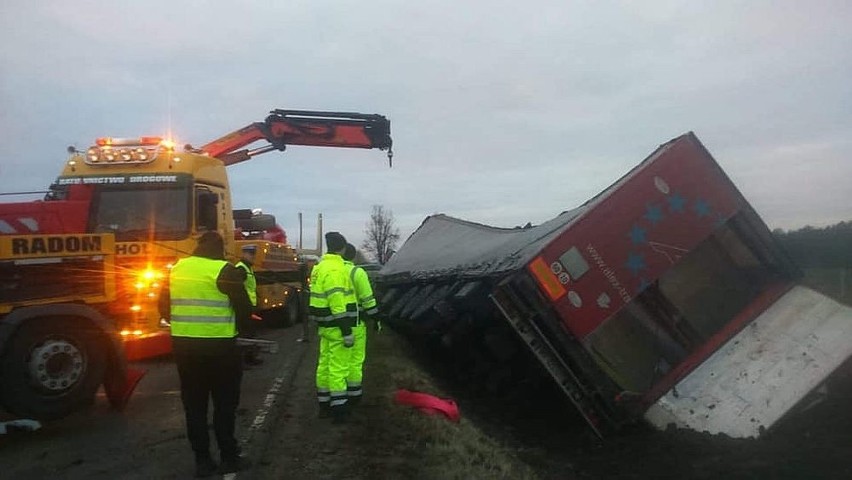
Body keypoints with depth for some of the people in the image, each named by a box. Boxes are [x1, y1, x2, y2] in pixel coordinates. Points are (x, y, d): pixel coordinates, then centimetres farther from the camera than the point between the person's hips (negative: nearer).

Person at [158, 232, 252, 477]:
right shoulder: (224, 271, -11)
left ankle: (202, 460, 18)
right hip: (219, 346, -5)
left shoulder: (177, 268, 7)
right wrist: (233, 327, 10)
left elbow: (164, 306, 13)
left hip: (183, 345, 5)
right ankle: (229, 458, 14)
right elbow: (244, 308, -9)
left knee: (194, 404, 13)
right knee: (225, 403, 8)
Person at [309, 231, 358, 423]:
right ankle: (338, 408, 0)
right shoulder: (335, 269, -19)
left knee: (325, 364, 15)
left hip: (325, 325, 10)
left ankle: (324, 404, 25)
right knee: (338, 367, -4)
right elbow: (337, 302, -23)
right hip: (336, 327, -10)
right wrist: (347, 331, -22)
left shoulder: (320, 267, 13)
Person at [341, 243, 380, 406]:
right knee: (355, 358, 4)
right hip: (354, 322, -5)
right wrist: (376, 319, -3)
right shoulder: (357, 272, -12)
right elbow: (368, 299, -13)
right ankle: (353, 393, 9)